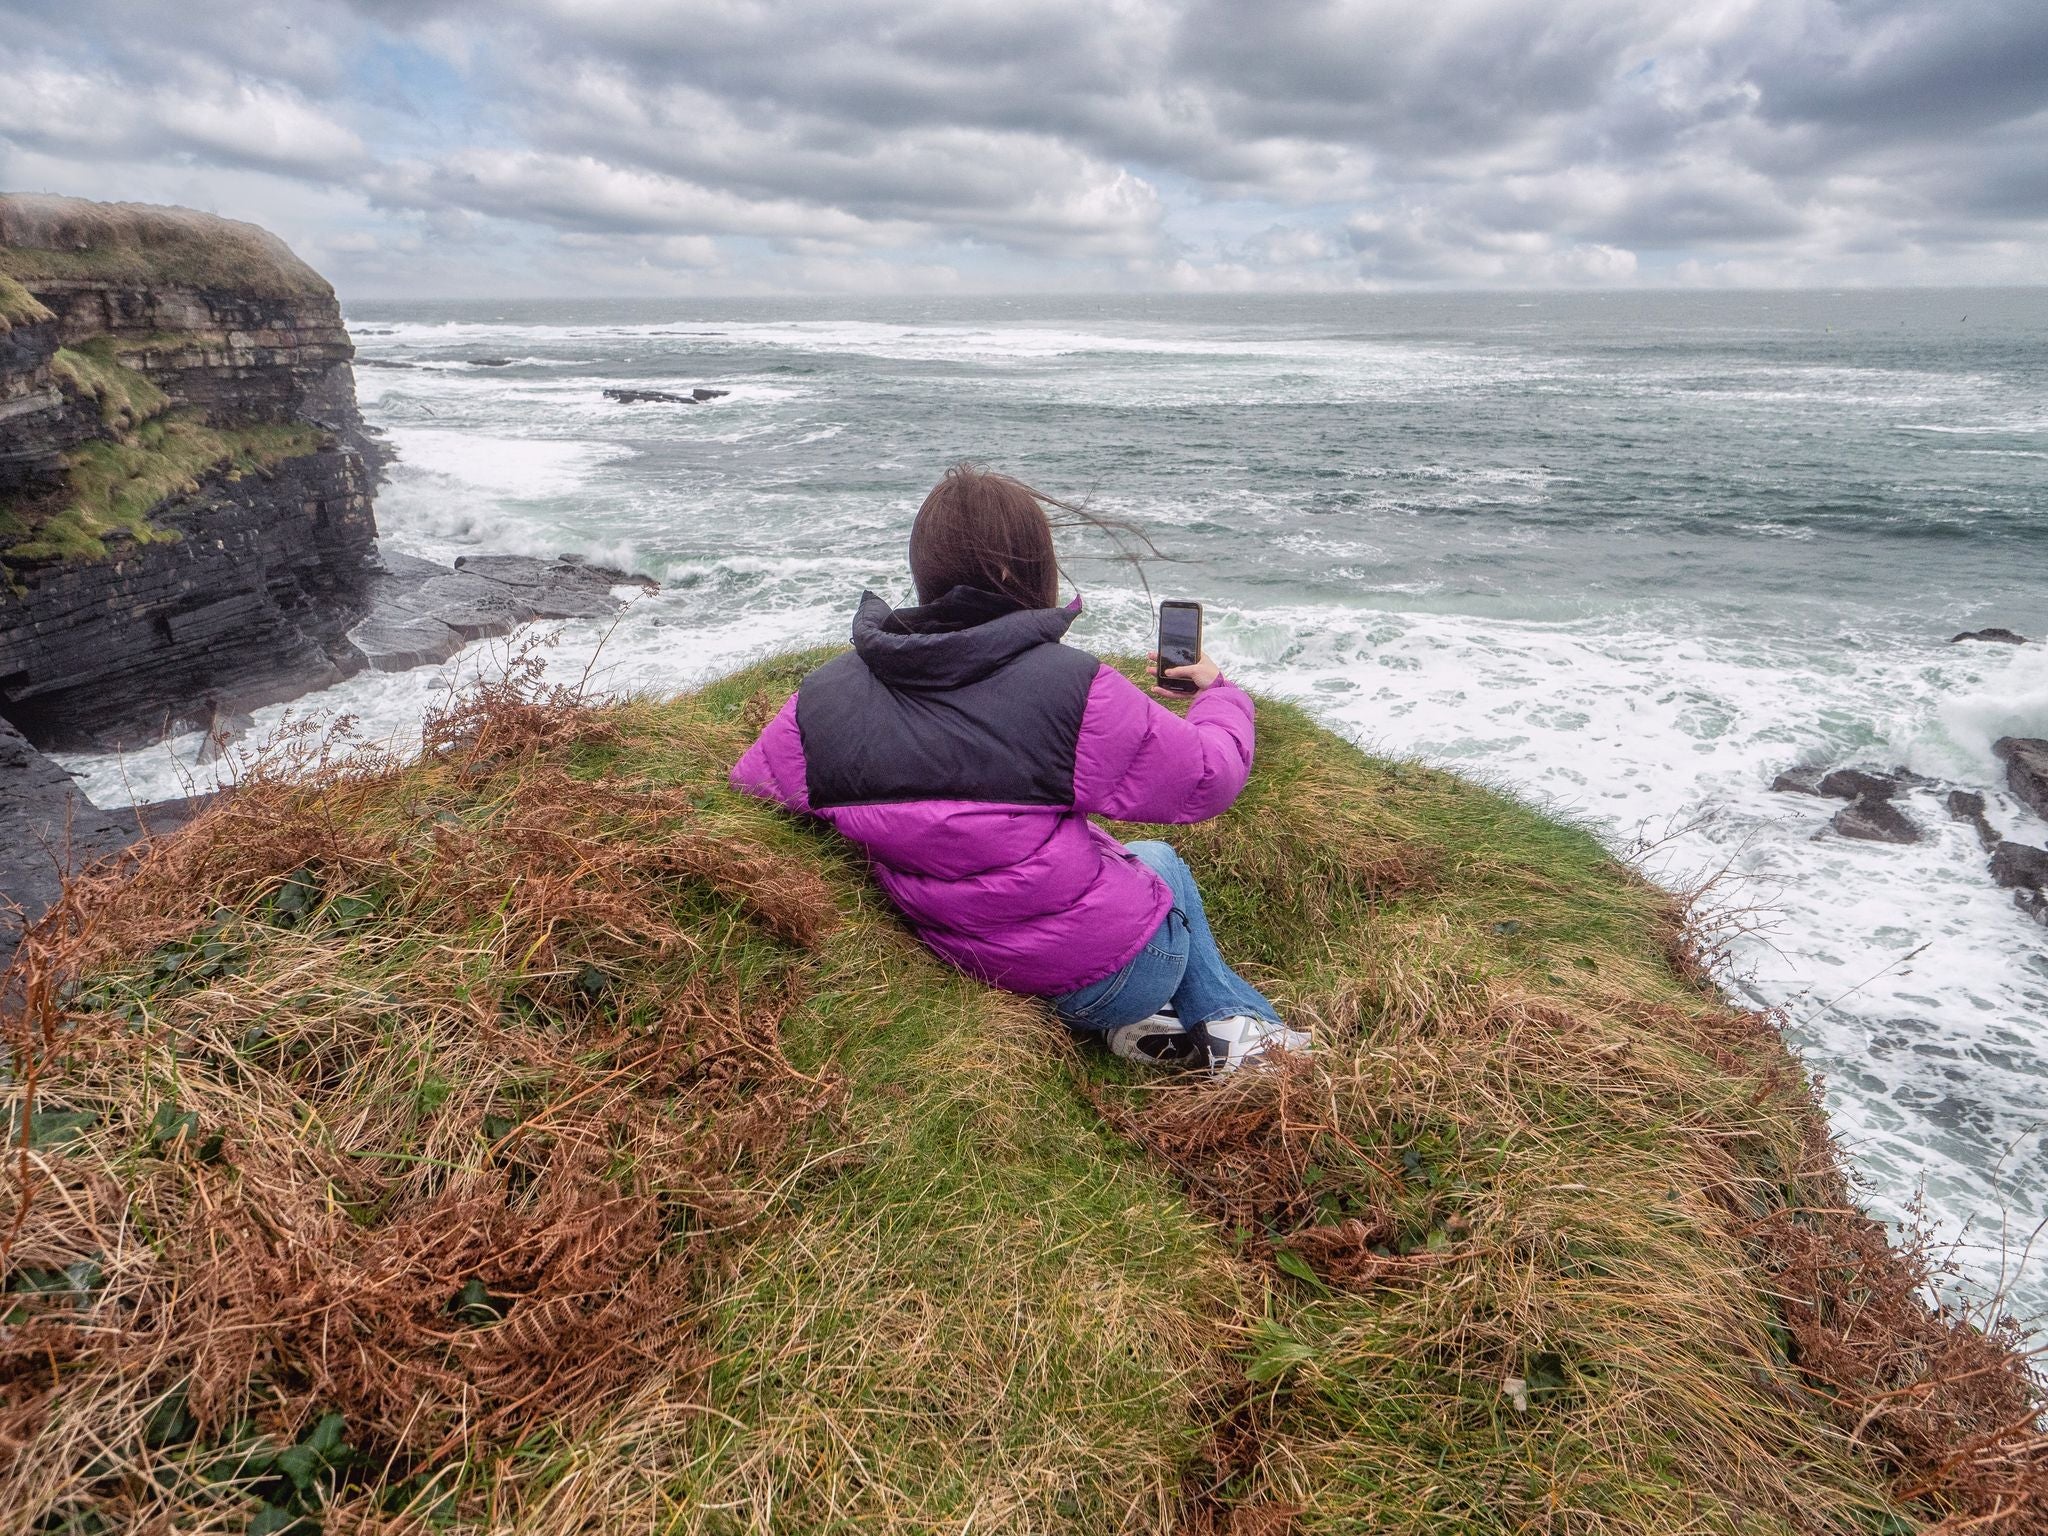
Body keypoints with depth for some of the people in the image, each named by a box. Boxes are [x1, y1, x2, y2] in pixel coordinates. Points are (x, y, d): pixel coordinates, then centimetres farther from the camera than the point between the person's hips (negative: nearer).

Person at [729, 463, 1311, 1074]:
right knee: (1163, 862, 31)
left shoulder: (819, 699, -10)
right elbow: (1209, 780, -9)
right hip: (1109, 972, -4)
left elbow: (747, 792, 6)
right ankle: (1239, 1025, 32)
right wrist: (1218, 691, 13)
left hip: (974, 971, 5)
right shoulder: (1073, 688, -22)